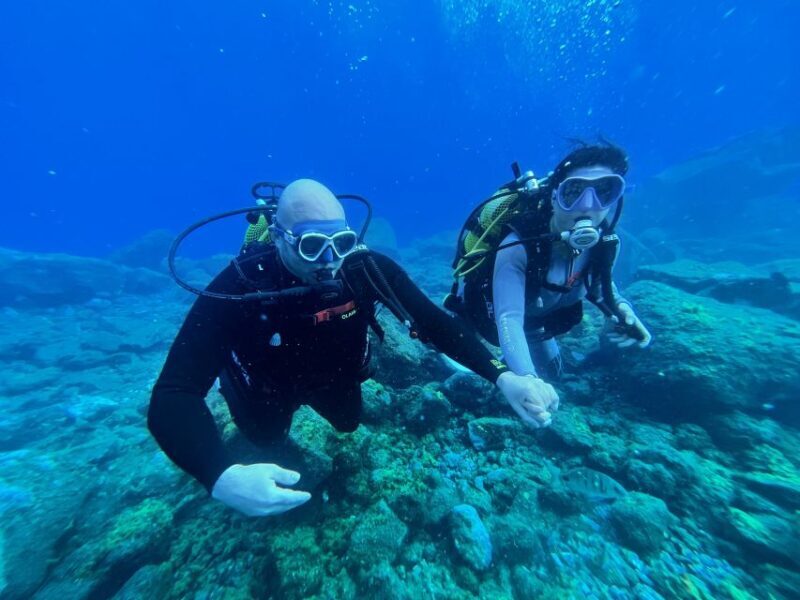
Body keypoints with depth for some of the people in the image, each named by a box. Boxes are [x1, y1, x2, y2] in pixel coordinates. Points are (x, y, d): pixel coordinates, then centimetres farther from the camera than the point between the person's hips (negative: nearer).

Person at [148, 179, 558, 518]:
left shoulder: (366, 268, -33)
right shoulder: (240, 287, -38)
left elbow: (434, 322, -31)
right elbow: (171, 396, -38)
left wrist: (501, 375, -42)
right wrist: (221, 476, -55)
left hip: (333, 374, 2)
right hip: (267, 385, -1)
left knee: (350, 423, 27)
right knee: (266, 437, 27)